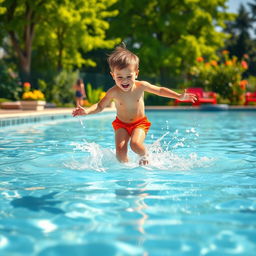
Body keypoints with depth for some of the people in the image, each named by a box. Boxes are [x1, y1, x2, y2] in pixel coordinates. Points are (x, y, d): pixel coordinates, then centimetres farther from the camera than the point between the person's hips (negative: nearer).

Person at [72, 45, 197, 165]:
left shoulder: (141, 86, -16)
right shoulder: (113, 92, -19)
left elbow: (160, 90, -1)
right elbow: (100, 106, -8)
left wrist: (179, 96, -3)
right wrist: (87, 111, -28)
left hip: (140, 123, -1)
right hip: (121, 124, 1)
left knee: (135, 144, -26)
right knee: (120, 150, -17)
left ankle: (144, 155, 8)